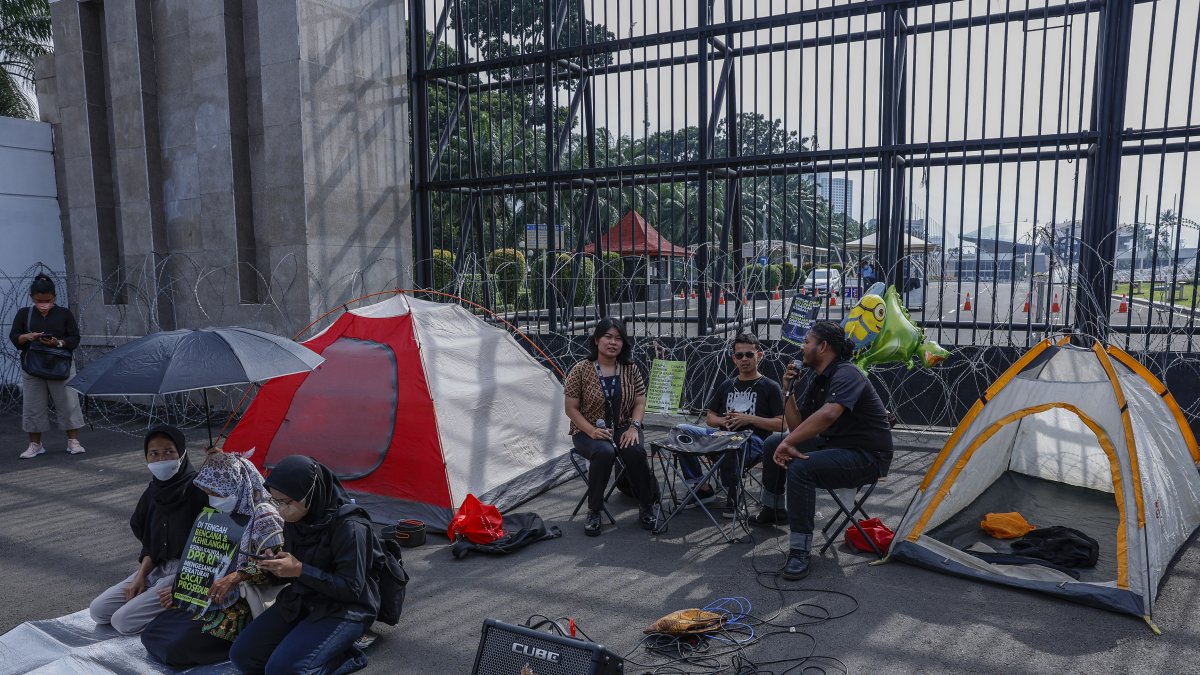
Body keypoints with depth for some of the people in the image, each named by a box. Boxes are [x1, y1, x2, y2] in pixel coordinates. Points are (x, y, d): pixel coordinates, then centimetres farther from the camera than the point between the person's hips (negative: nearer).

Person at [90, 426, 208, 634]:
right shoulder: (154, 491, 6)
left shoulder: (196, 489, -18)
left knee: (123, 621, -14)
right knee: (98, 610, 4)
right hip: (158, 568, 8)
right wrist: (141, 575, 0)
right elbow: (149, 542, 13)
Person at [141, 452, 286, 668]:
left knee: (175, 648, -17)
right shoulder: (226, 513, 8)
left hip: (243, 603, -9)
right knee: (151, 633, 4)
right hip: (207, 595, 9)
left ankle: (241, 642, 0)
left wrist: (235, 578, -30)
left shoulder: (264, 516, -19)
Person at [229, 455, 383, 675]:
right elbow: (292, 565, 14)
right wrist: (275, 564, -10)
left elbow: (351, 589, -24)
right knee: (242, 654, -1)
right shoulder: (295, 520, -2)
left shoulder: (348, 527, -26)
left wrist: (300, 570, -27)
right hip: (302, 600, 8)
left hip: (345, 609, -8)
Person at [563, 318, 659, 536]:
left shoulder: (630, 370, 3)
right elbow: (572, 408, -5)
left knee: (635, 451, -31)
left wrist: (634, 427, -14)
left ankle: (646, 507, -8)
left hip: (623, 429, 2)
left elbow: (640, 403, 6)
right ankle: (593, 511, -15)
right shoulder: (580, 370, -7)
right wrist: (592, 431, -20)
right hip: (589, 432, -2)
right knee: (604, 452, -36)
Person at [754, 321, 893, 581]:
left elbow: (828, 415, -39)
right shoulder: (818, 380, 11)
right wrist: (788, 390, 0)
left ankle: (800, 551, -24)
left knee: (800, 468, -33)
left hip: (867, 457, -10)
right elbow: (797, 425, 12)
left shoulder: (846, 375, -20)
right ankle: (771, 510, 29)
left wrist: (789, 442, -33)